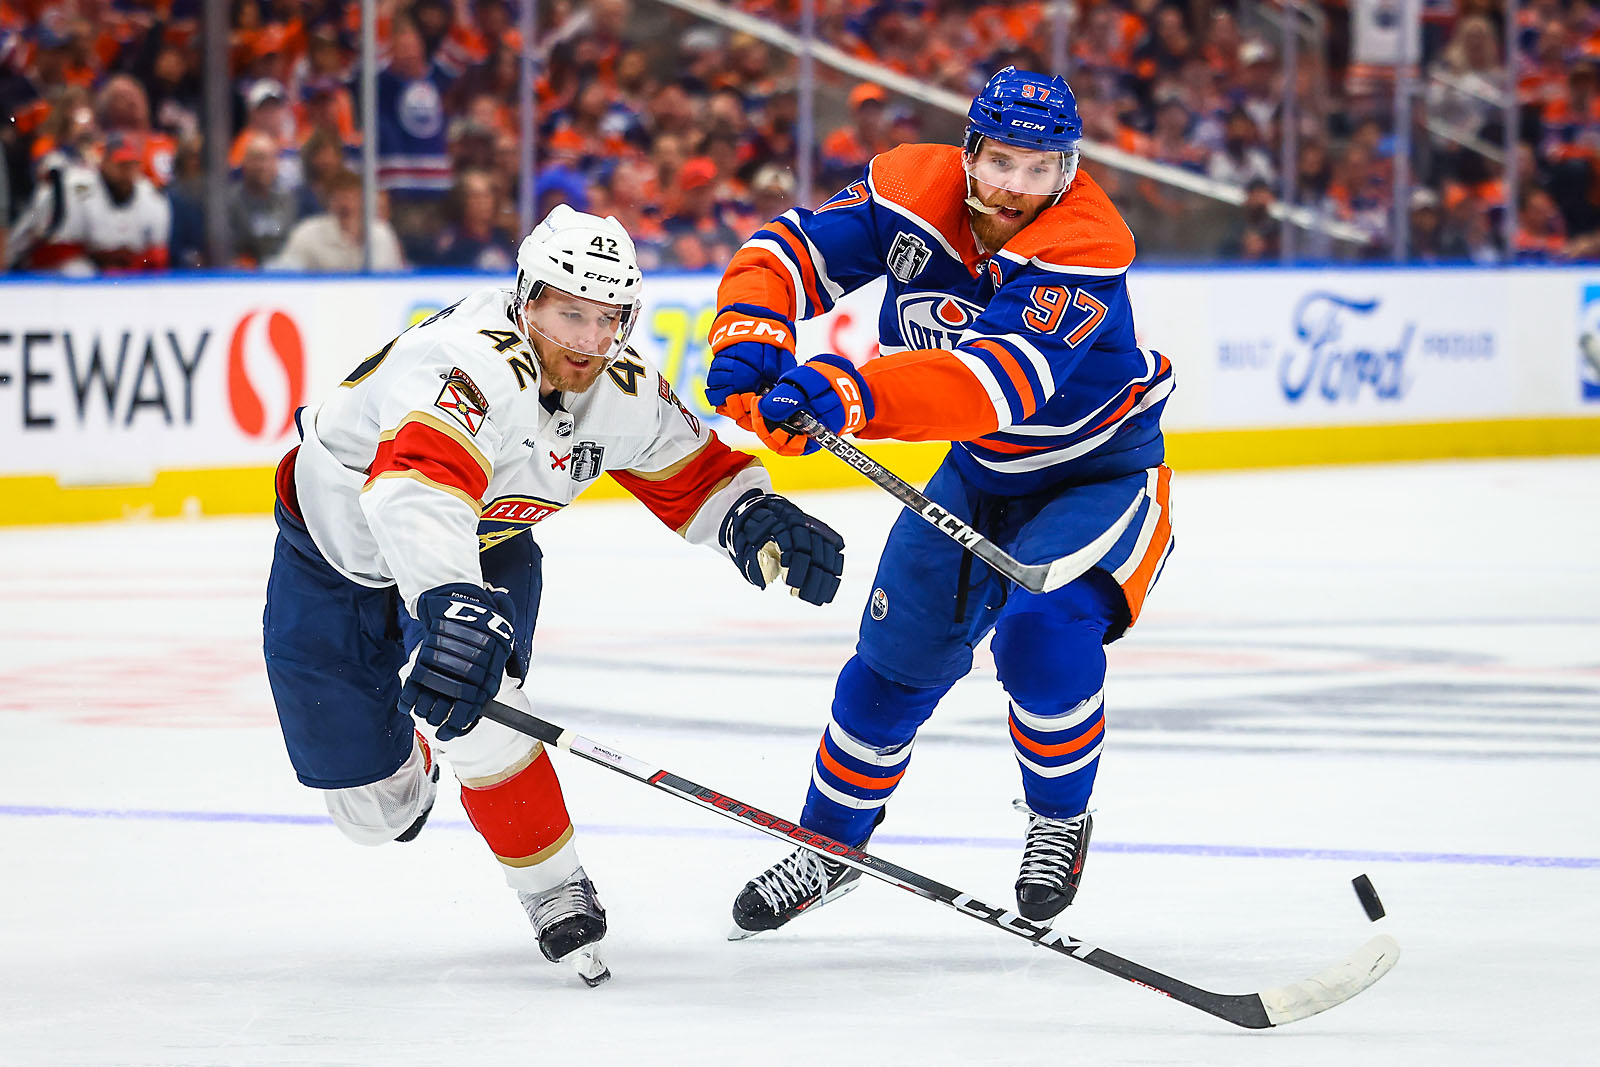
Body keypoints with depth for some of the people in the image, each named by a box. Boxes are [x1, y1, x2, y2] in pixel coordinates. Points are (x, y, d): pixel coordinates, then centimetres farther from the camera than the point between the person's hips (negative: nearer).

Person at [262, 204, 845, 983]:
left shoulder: (622, 393, -16)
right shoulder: (476, 364, -40)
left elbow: (695, 474, 2)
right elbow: (418, 485, -57)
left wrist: (760, 522, -19)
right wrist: (450, 602, -72)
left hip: (480, 543, 4)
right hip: (334, 546, -4)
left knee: (472, 705, -28)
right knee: (372, 807, 2)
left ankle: (554, 890, -10)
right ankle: (411, 762, 40)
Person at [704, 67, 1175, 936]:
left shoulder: (1085, 249, -35)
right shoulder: (912, 191, -18)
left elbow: (997, 380, -48)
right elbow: (789, 252, -16)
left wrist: (850, 392, -61)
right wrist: (750, 335, -39)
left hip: (1100, 471, -5)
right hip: (980, 472, 5)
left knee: (1042, 630, -28)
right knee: (897, 657, 9)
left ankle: (1060, 822, -3)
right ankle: (830, 845, 31)